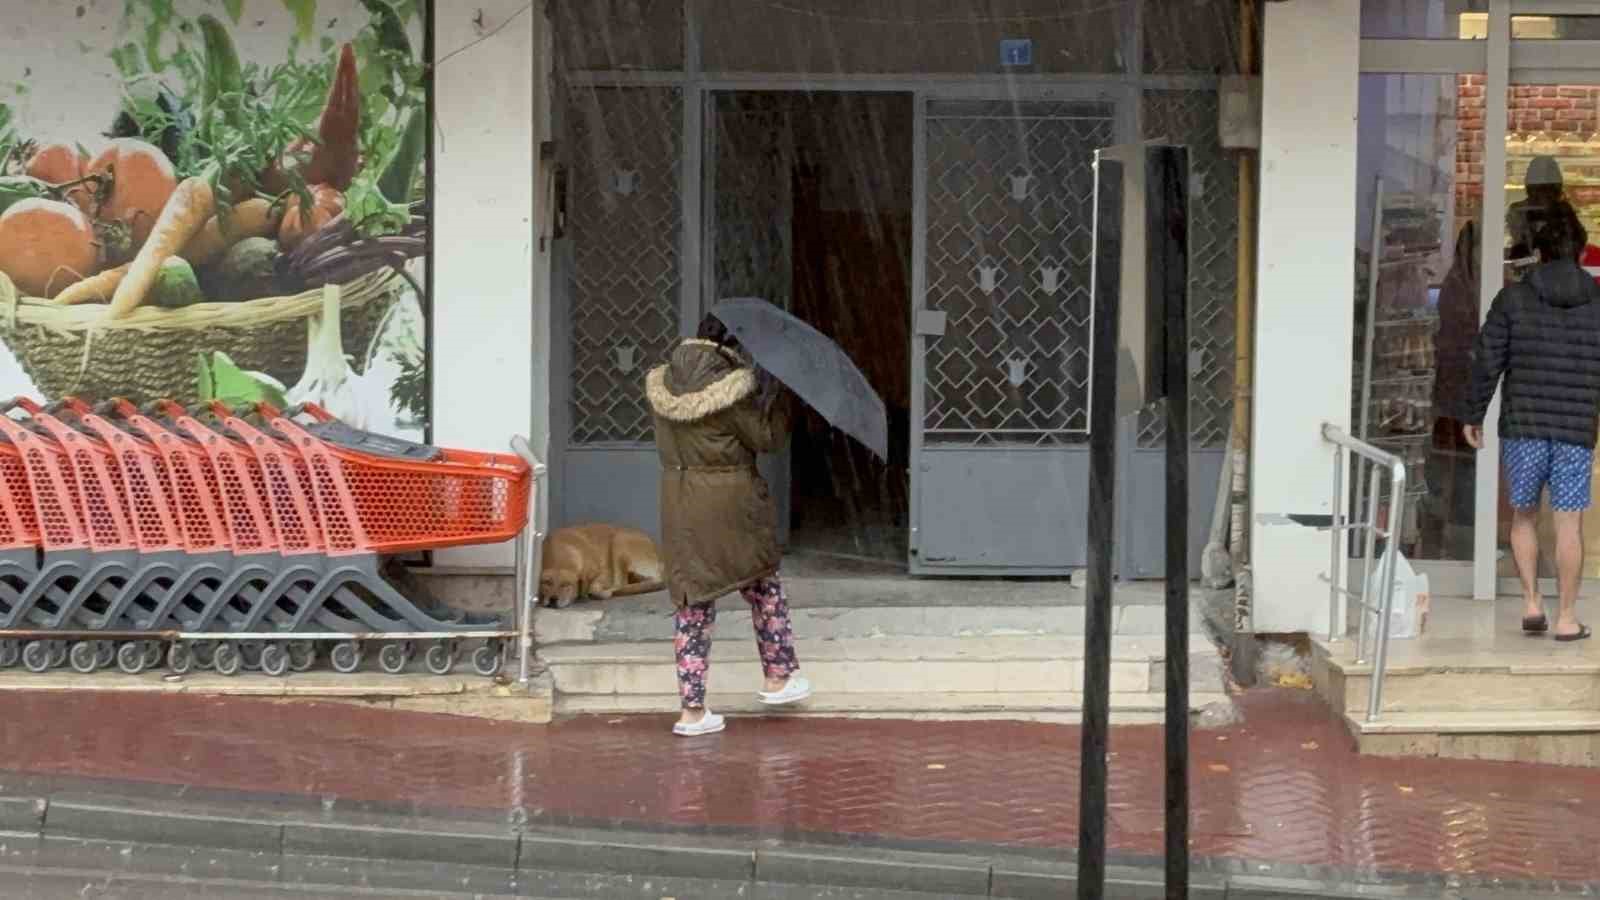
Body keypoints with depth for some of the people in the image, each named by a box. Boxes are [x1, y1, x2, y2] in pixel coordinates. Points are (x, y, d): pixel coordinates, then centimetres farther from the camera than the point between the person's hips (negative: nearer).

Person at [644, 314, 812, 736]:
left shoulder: (662, 384, 1)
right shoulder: (731, 388, -17)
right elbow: (766, 438, -9)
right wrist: (783, 396, 3)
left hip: (679, 501, 5)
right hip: (729, 501, -5)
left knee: (693, 599, 8)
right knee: (763, 586, 18)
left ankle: (692, 709, 5)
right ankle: (779, 677, 30)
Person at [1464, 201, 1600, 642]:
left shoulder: (1513, 298, -2)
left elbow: (1487, 361, -2)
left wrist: (1474, 414, 8)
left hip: (1523, 424, 0)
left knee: (1524, 514, 16)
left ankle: (1531, 602, 8)